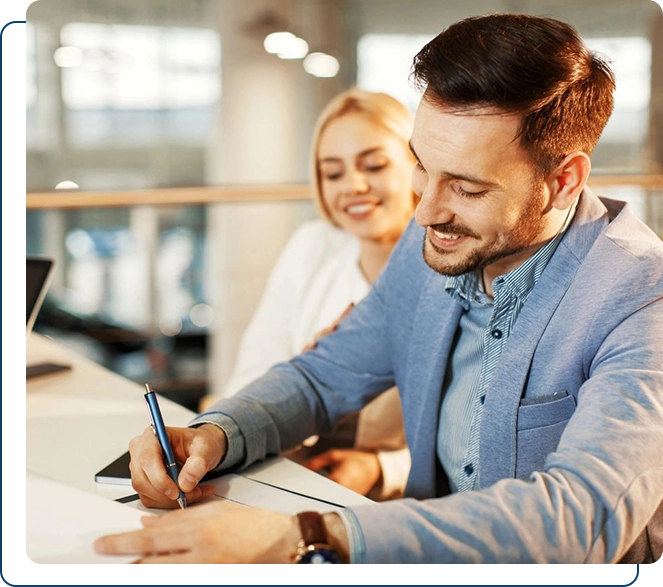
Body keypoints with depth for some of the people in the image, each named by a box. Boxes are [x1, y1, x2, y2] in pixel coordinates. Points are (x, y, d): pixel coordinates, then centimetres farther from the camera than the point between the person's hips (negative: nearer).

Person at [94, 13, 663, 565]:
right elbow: (326, 373, 9)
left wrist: (304, 538, -42)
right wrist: (212, 435, -12)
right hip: (440, 548, 5)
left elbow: (585, 514, -34)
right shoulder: (429, 247, -1)